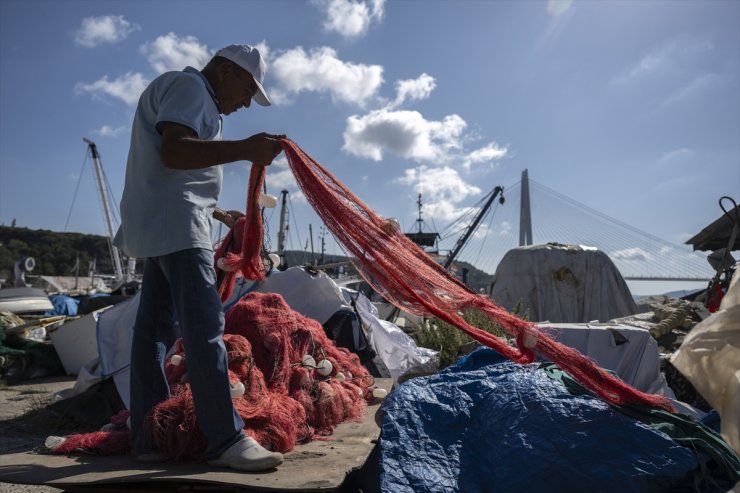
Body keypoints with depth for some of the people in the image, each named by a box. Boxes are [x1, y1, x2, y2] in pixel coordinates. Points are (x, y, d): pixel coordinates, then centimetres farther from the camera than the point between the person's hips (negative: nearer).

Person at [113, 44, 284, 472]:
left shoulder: (196, 98, 28)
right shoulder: (189, 85, -3)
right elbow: (173, 151, -20)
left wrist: (217, 213, 28)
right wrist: (244, 148, -27)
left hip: (165, 225, 11)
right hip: (175, 221, -11)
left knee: (156, 327, 7)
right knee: (205, 327, -17)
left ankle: (148, 436, 13)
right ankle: (226, 440, -16)